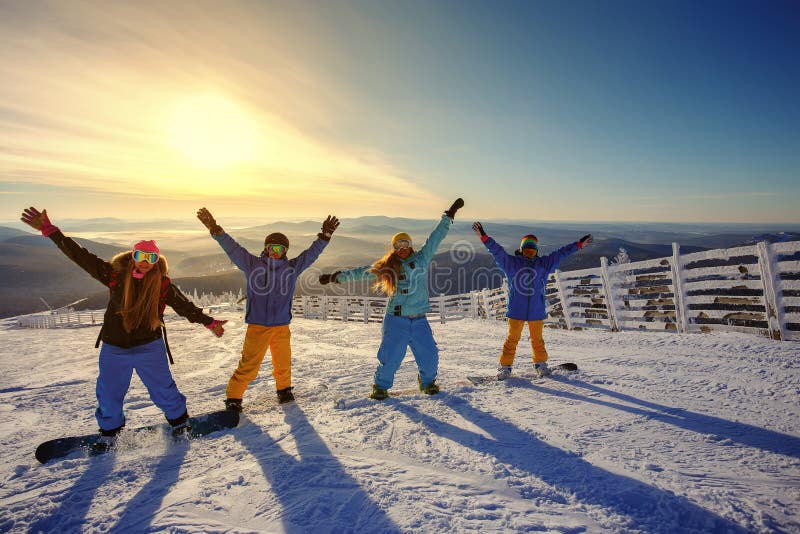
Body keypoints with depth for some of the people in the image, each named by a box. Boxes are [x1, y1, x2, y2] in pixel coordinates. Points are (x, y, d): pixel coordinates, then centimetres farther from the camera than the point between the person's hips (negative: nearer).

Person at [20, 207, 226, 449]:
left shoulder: (162, 284, -8)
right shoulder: (115, 274, -8)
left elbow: (185, 306, 0)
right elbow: (80, 256, -9)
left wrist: (209, 322, 2)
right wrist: (49, 230, -14)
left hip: (149, 347, -2)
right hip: (114, 349, 2)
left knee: (163, 389, 5)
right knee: (109, 394, 15)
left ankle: (179, 420, 30)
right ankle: (109, 431, 41)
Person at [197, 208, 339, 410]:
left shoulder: (292, 267, 4)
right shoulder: (252, 264, -1)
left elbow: (311, 253, 5)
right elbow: (232, 248, -5)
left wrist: (324, 236, -3)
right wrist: (215, 229, -14)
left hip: (282, 326, 3)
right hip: (257, 326, -2)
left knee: (283, 363, 15)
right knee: (248, 366, -2)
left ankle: (284, 389, 41)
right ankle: (233, 397, 19)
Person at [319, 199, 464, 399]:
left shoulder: (422, 258, 6)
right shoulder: (387, 267, 4)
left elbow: (436, 237, 8)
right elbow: (362, 272, 8)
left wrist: (449, 215, 10)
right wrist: (336, 277, 8)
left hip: (419, 320, 2)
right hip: (396, 320, -1)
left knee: (429, 354, 5)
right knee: (390, 356, -2)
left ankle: (427, 382, 33)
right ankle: (381, 386, 23)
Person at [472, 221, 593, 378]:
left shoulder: (543, 263, 9)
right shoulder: (511, 262, 2)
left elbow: (561, 253, 13)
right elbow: (496, 250, -7)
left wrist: (579, 244, 13)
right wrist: (483, 237, -17)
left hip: (537, 310, 3)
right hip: (516, 310, -2)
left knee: (537, 339, 15)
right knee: (512, 338, 2)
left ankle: (540, 364, 33)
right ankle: (505, 366, 12)